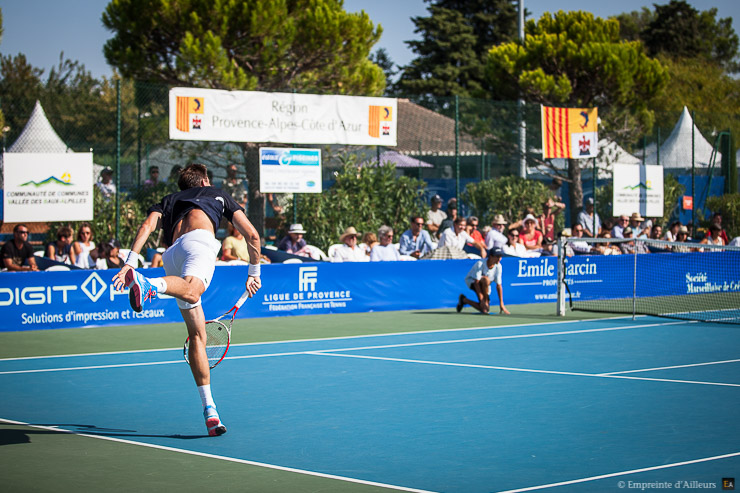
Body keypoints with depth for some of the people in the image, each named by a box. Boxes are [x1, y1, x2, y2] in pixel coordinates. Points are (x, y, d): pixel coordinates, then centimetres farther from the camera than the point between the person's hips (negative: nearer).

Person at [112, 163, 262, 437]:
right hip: (199, 239, -4)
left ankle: (209, 411, 4)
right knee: (191, 291, -37)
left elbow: (147, 224, 13)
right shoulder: (218, 194, 35)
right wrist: (254, 273, 43)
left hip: (172, 255, 4)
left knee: (197, 336, 9)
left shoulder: (168, 200, 37)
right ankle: (148, 284, -68)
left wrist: (129, 262, 2)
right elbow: (252, 235, 30)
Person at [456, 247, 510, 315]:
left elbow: (498, 285, -14)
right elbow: (476, 282, -33)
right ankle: (485, 301, -20)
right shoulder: (480, 263, -30)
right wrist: (482, 300, -38)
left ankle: (464, 300, 15)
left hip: (484, 286, 6)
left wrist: (501, 304, -18)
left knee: (484, 308, -8)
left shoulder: (498, 267, -16)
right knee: (486, 279, -38)